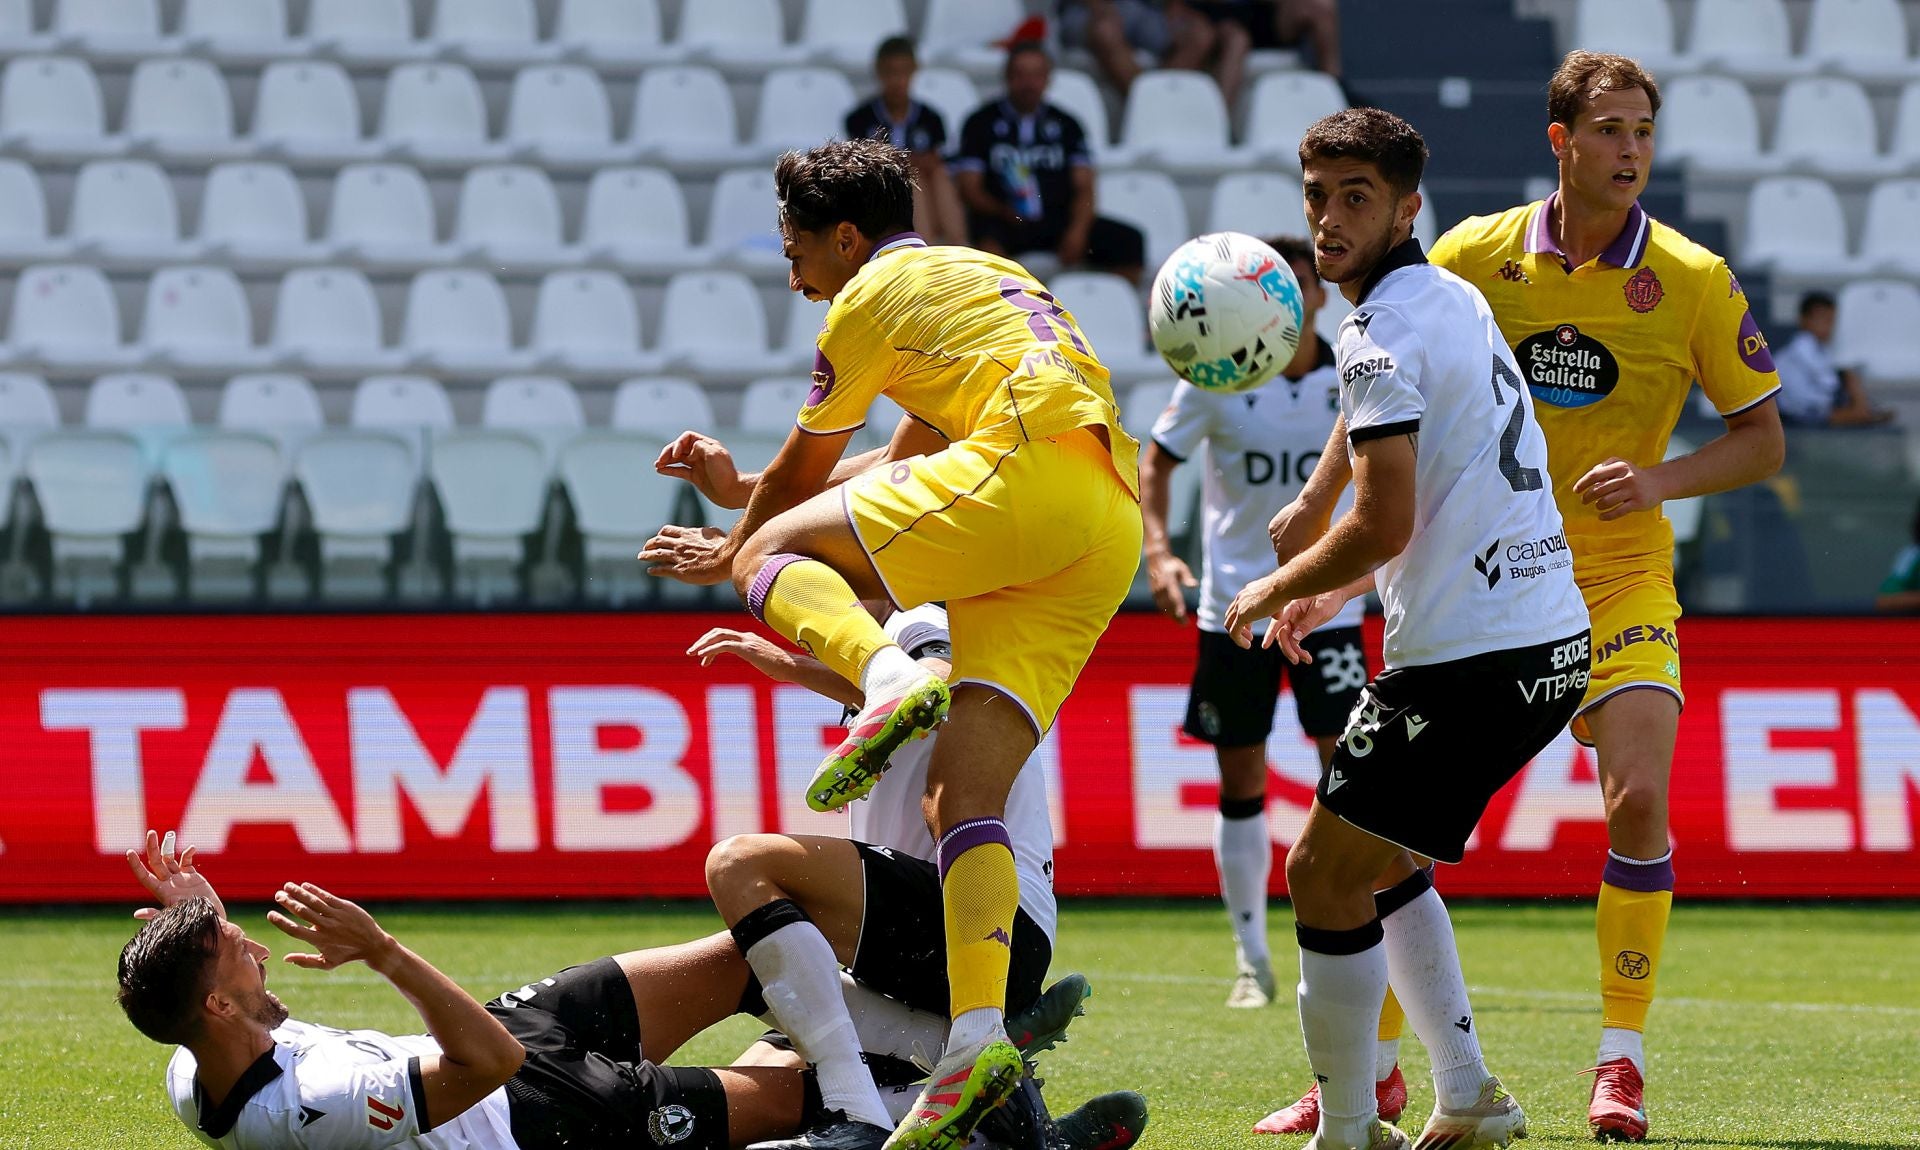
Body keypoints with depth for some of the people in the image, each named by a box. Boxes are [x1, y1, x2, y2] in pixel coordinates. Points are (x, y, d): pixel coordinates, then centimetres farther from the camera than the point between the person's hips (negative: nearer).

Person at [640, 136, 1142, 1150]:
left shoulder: (876, 296, 9)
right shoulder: (979, 279, 35)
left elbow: (800, 474, 18)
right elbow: (903, 463, 42)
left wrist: (733, 547, 38)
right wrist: (744, 489, 49)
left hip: (1029, 471, -8)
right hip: (1108, 527, 8)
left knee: (770, 552, 2)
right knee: (963, 795, 0)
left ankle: (892, 683, -29)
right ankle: (976, 1043, -17)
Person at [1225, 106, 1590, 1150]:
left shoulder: (1382, 333, -14)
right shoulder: (1457, 300, 16)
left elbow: (1384, 526, -21)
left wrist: (1274, 591, -5)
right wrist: (1332, 588, 26)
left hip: (1465, 662, -10)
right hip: (1549, 642, 10)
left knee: (1323, 874, -1)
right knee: (1378, 860, 24)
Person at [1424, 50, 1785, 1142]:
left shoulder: (1693, 280, -7)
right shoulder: (1476, 257, -4)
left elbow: (1764, 437, 1)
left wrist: (1662, 479, -16)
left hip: (1619, 575, -1)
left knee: (1638, 798, -19)